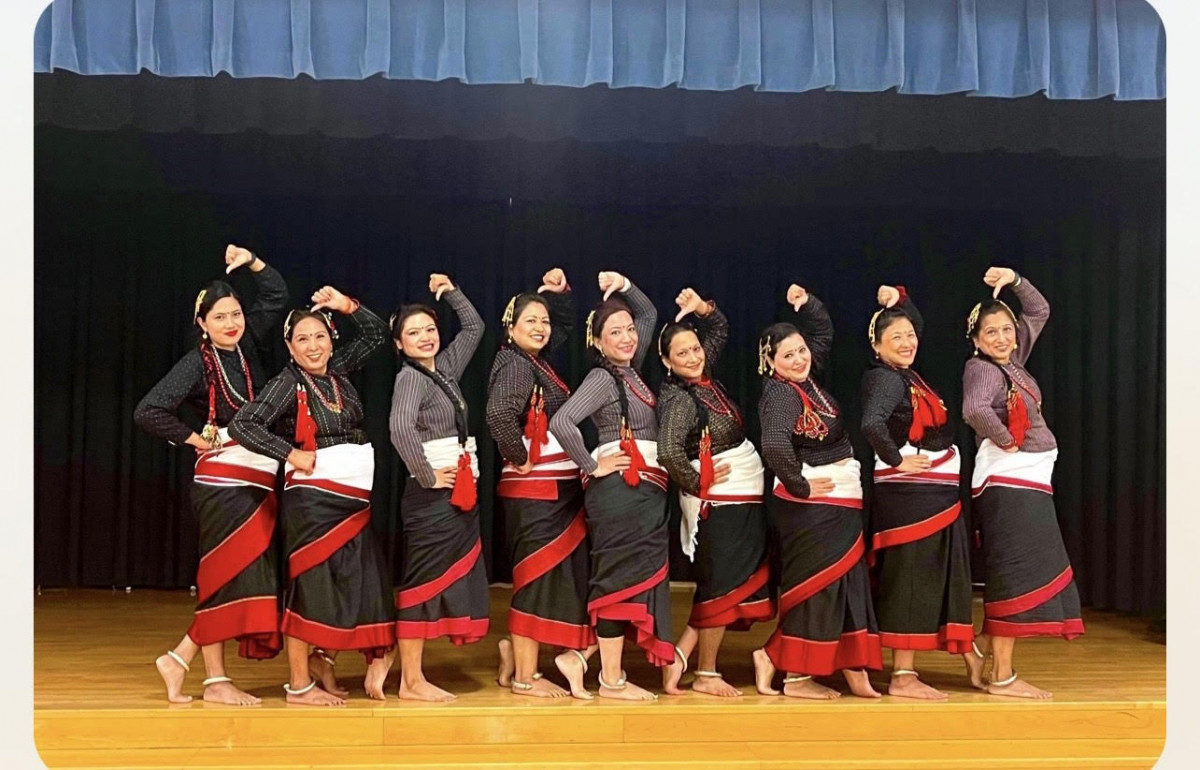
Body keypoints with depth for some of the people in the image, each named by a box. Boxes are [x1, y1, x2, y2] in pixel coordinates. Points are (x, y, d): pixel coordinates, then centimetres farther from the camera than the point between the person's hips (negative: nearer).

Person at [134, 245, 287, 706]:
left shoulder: (247, 346, 9)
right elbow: (148, 412, -14)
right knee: (228, 575, -5)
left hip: (259, 480, 7)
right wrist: (195, 439, -7)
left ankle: (179, 660, 12)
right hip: (223, 480, -7)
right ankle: (216, 681, 3)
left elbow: (276, 297, 19)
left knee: (252, 577, 5)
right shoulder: (198, 362, -8)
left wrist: (251, 263, 7)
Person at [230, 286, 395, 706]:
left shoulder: (339, 371, 11)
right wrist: (291, 455, -14)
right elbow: (243, 425, -14)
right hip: (313, 495, -7)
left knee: (354, 584, 6)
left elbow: (377, 333, 22)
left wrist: (347, 305, 7)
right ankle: (299, 684, 4)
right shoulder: (286, 384, -6)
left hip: (356, 496, 7)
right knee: (311, 584, -4)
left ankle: (323, 664, 22)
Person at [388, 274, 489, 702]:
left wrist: (451, 292, 19)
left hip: (459, 491, 8)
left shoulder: (445, 368, 13)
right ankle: (411, 682, -1)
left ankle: (415, 677, 13)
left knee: (449, 580, 8)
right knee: (424, 582, -5)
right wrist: (427, 475, -22)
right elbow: (400, 428, -29)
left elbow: (475, 328, 26)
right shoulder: (410, 377, -11)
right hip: (431, 494, -8)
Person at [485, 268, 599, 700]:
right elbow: (499, 415, -30)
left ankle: (517, 654, 22)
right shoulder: (514, 364, -12)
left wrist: (558, 291, 13)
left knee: (560, 574, 12)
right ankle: (525, 677, 5)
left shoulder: (539, 361, 13)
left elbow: (567, 323, 30)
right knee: (538, 576, -3)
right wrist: (519, 457, -18)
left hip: (559, 487, 9)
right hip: (534, 488, -9)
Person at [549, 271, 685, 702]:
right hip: (619, 487, -9)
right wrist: (592, 466, -14)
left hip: (645, 489, 9)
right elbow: (562, 422, -24)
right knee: (623, 577, -7)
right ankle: (611, 681, -2)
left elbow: (650, 314, 27)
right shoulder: (602, 377, -10)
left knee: (643, 576, 10)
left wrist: (624, 286, 11)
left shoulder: (630, 369, 14)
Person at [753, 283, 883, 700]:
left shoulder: (806, 379, 8)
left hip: (839, 500, 9)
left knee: (845, 583, 11)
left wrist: (805, 303, 6)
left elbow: (823, 331, 23)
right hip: (811, 504, -9)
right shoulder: (781, 394, -18)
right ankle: (795, 676, 7)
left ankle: (852, 670, 18)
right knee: (814, 585, -3)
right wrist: (799, 485, -22)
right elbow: (775, 447, -34)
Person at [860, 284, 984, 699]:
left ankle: (973, 660, 26)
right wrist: (895, 459, -22)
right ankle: (902, 676, 2)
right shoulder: (885, 379, -15)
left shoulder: (906, 372, 11)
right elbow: (872, 423, -35)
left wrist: (898, 299, 12)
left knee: (947, 577, 15)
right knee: (910, 581, -4)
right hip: (909, 494, -9)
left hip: (937, 493, 9)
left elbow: (915, 324, 29)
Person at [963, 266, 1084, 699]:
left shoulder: (1012, 361, 11)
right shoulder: (982, 370, -13)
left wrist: (1014, 281, 8)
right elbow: (974, 410, -35)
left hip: (1029, 481, 9)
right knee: (1016, 575, -7)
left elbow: (1040, 312, 23)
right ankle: (1002, 677, -3)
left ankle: (984, 644, 25)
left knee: (1026, 574, 13)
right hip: (1008, 482, -9)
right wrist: (1005, 439, -20)